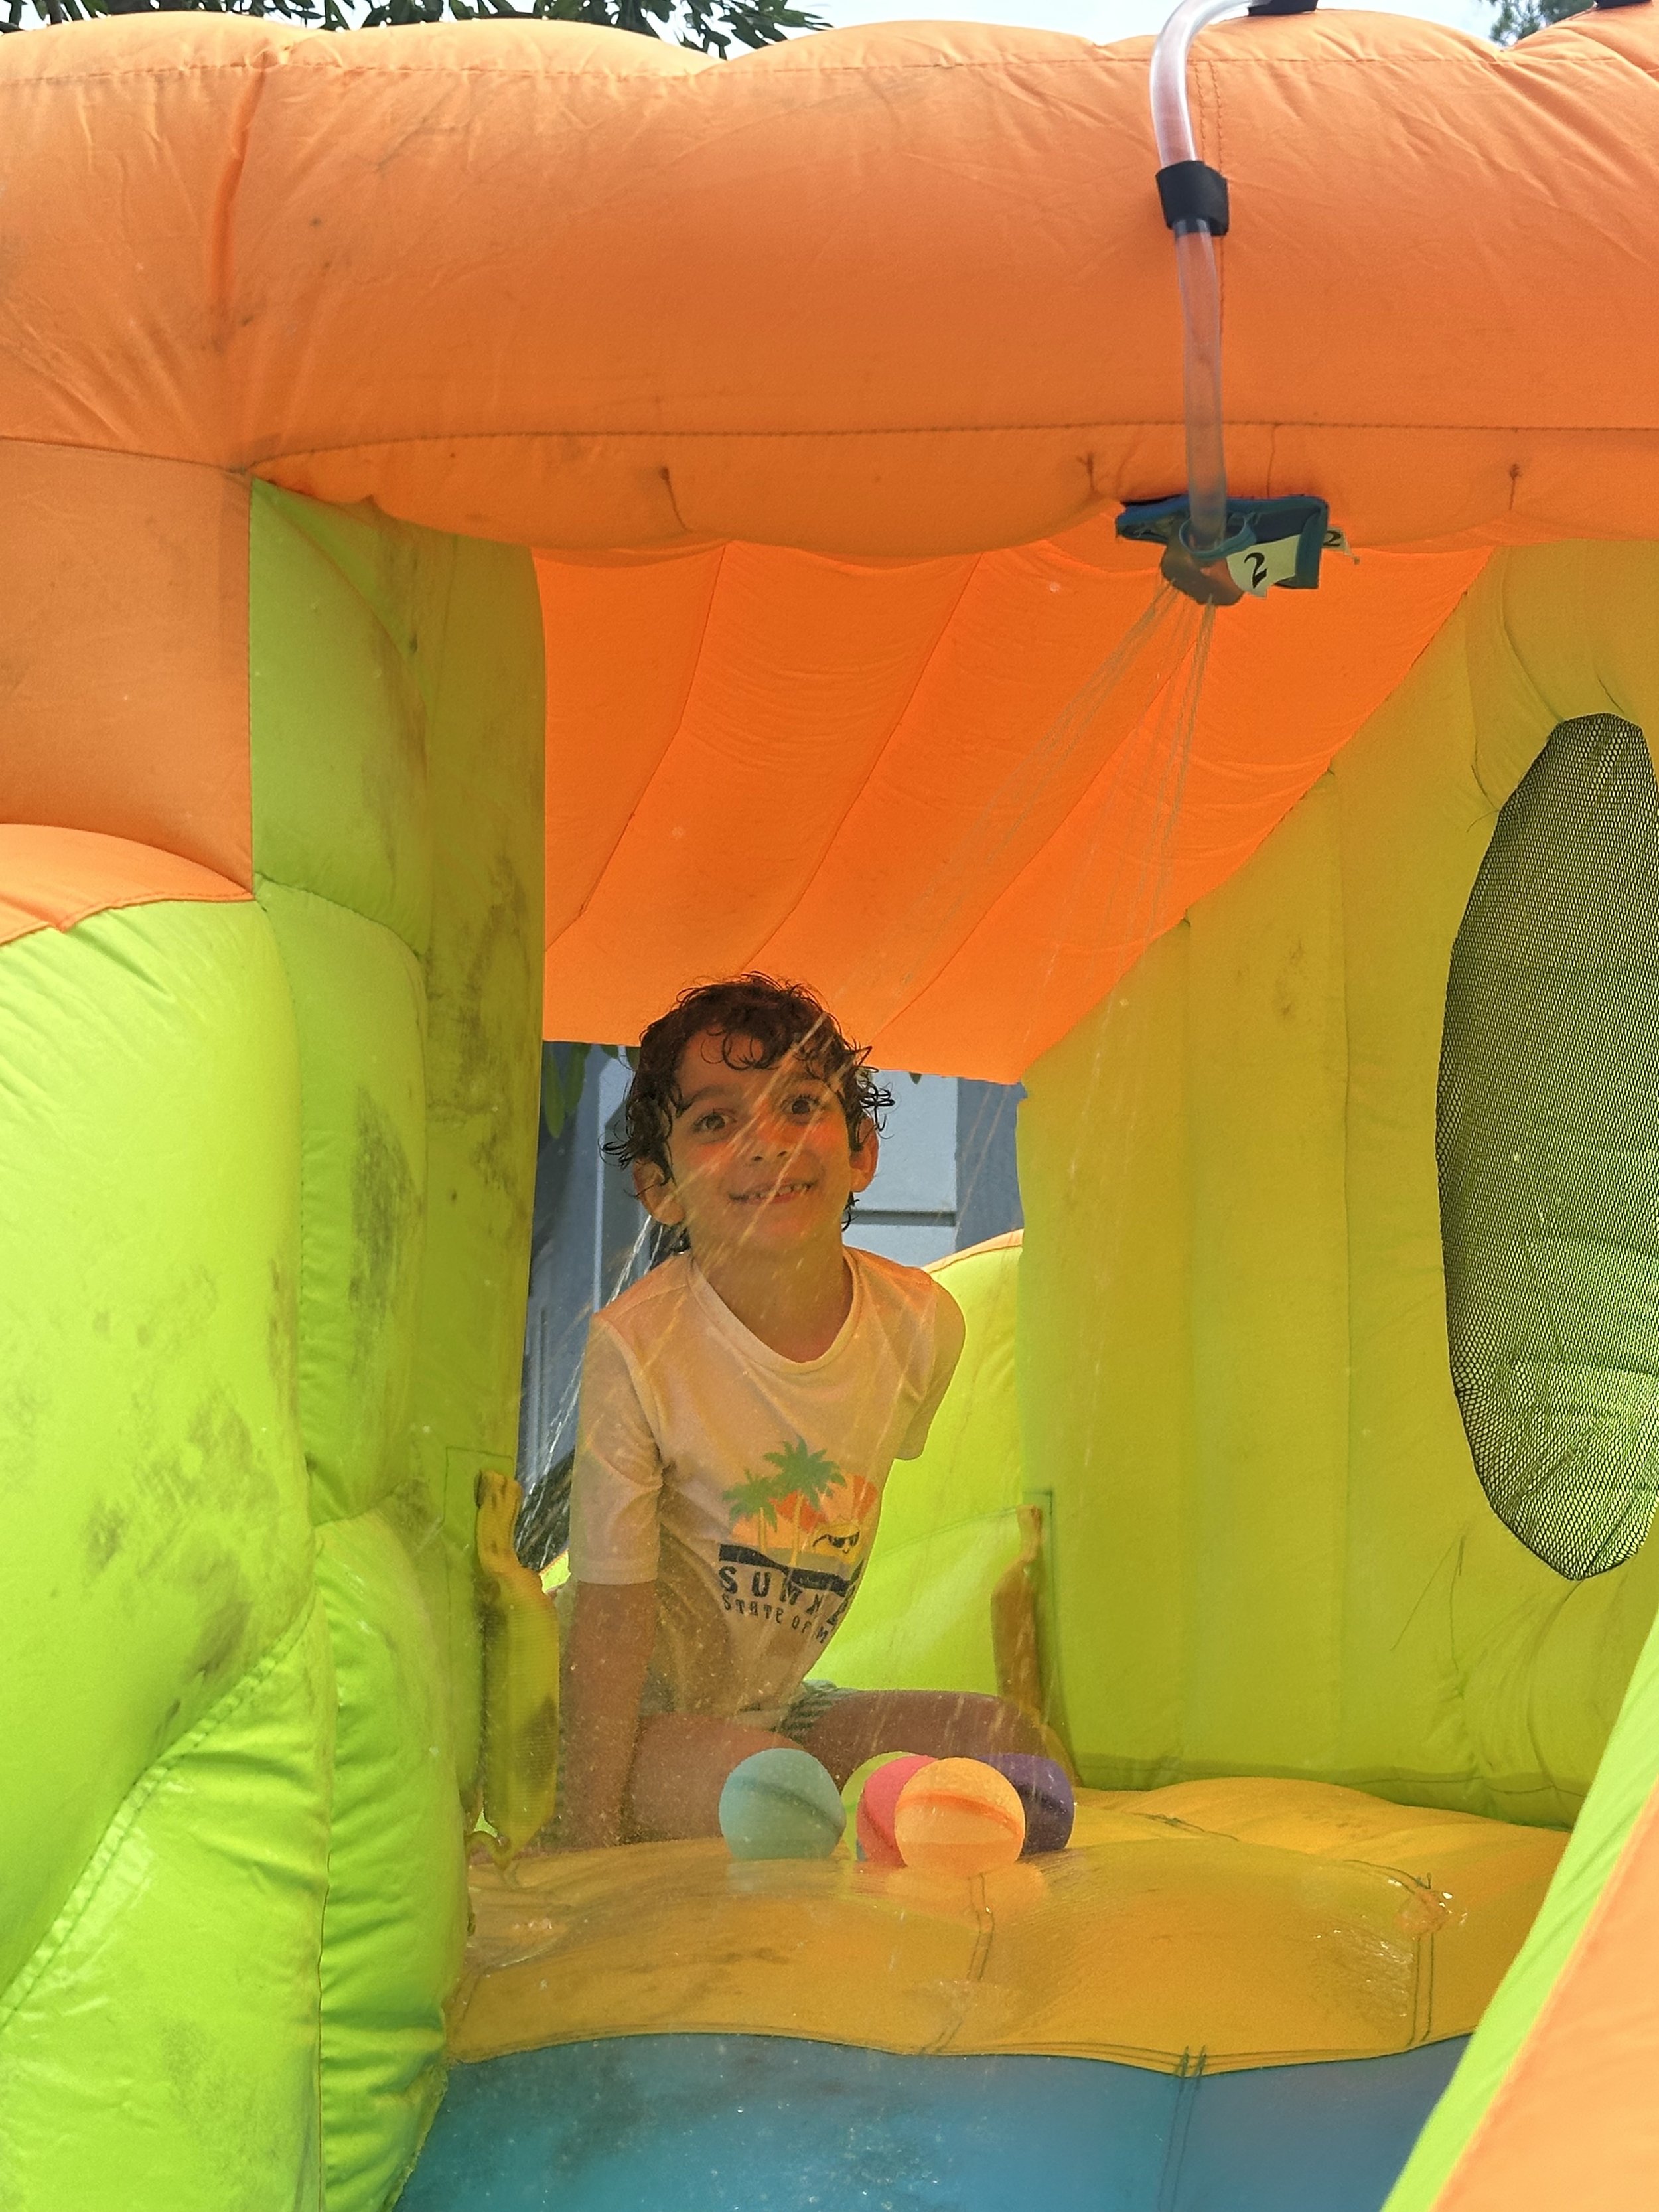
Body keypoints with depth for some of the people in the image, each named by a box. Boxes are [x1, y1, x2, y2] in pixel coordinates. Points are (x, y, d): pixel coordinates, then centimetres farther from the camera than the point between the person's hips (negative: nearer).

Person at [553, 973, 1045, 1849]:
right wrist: (588, 1843, -23)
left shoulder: (921, 1325, -10)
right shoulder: (636, 1347, -25)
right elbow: (613, 1613, -22)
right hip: (632, 1714, -6)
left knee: (1007, 1742, -8)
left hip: (770, 1705, 6)